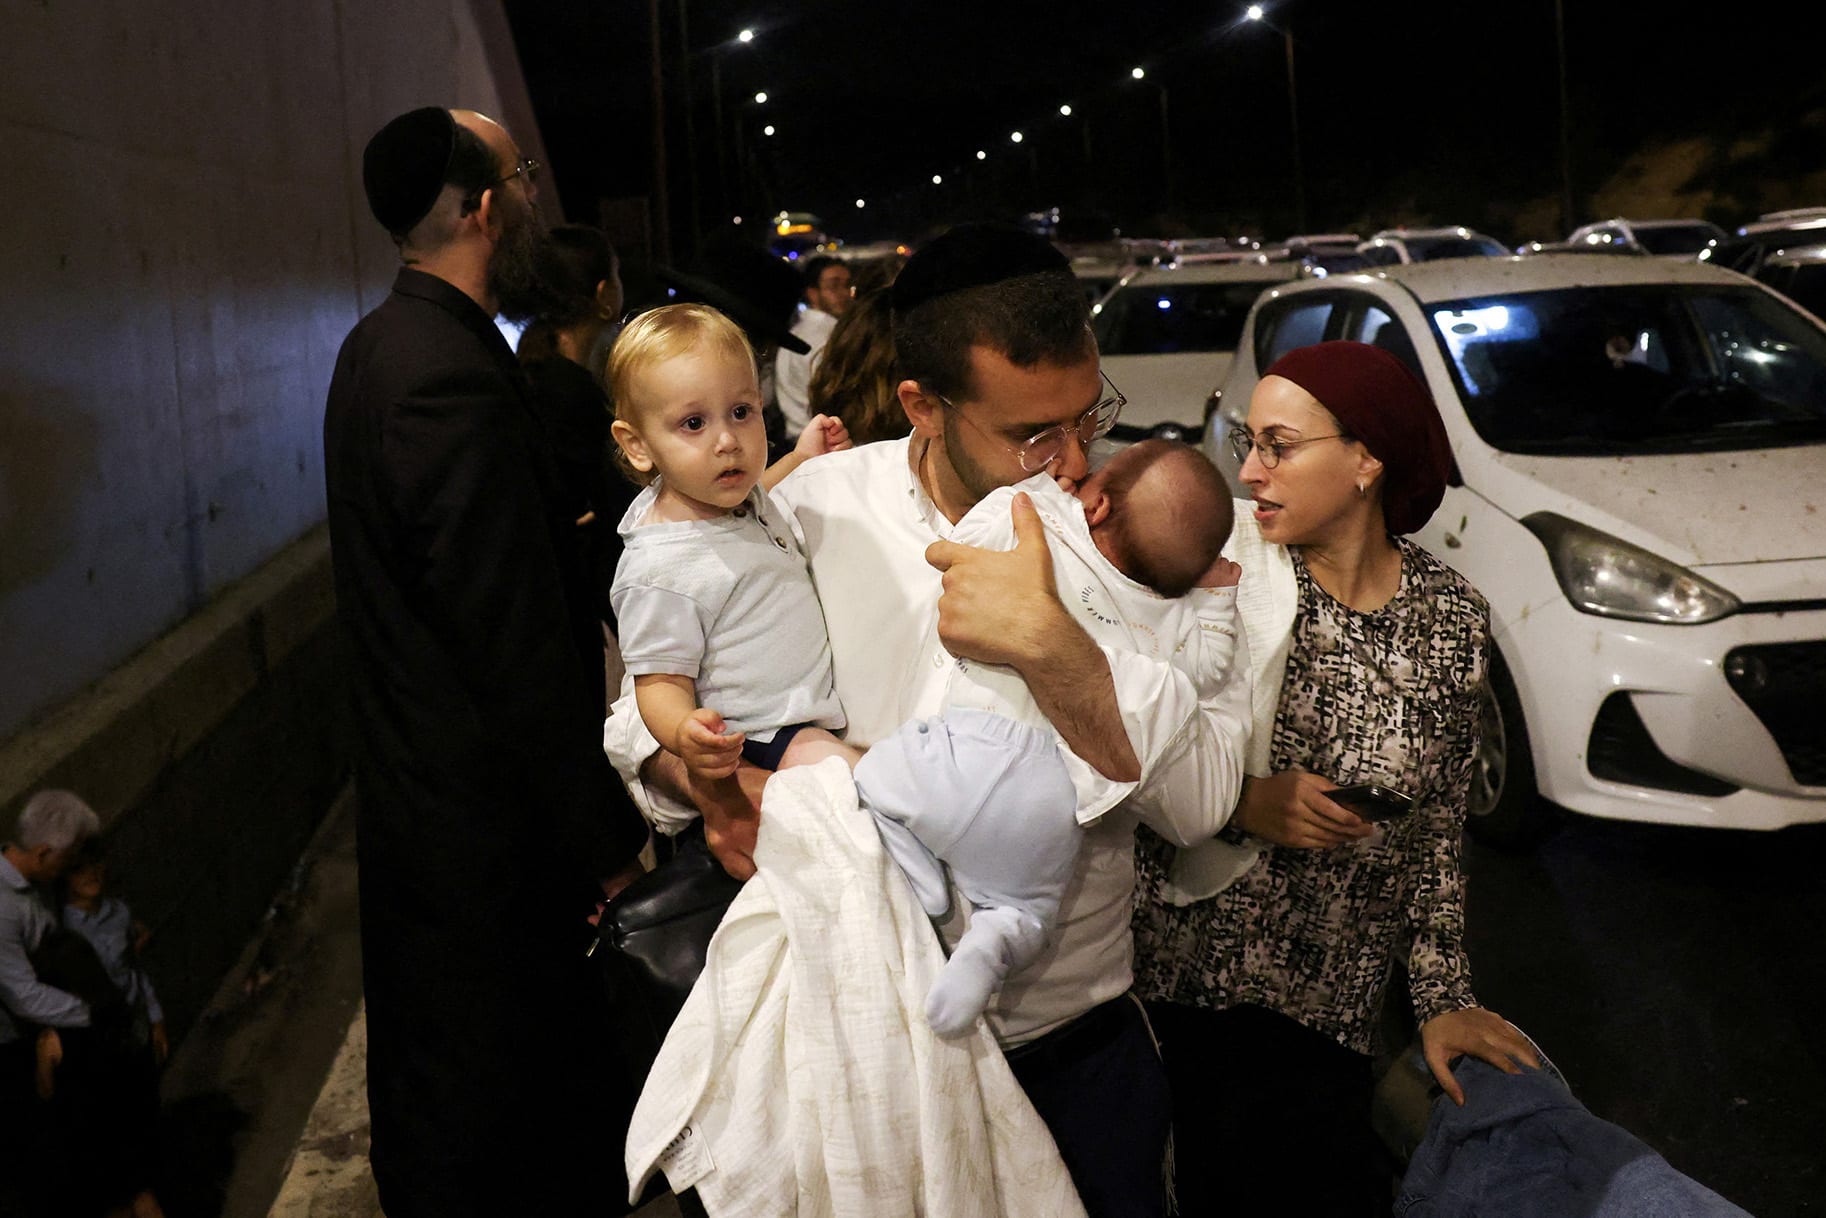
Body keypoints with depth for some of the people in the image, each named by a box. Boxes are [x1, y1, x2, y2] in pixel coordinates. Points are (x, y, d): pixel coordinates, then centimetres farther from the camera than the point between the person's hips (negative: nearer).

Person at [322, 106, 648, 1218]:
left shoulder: (386, 344, 8)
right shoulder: (453, 379, -26)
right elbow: (518, 651, -26)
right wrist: (611, 841, -19)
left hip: (416, 784, 10)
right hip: (487, 824, -10)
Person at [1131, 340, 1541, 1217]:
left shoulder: (1452, 617, -1)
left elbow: (1437, 827, 7)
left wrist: (1443, 998, 8)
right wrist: (1241, 805, -20)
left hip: (1328, 1011, 2)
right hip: (1174, 979, -2)